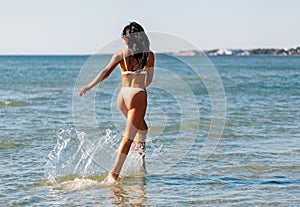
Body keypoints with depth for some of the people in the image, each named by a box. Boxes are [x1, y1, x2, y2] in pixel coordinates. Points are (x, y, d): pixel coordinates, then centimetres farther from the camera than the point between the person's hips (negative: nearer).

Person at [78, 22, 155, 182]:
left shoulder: (120, 54, 1)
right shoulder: (149, 55, 0)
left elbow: (106, 72, -10)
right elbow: (149, 80, 5)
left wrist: (90, 86, -12)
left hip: (122, 96, 3)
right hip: (138, 96, -3)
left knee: (141, 128, 29)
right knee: (128, 137, -4)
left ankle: (140, 160, 29)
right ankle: (114, 173, -10)